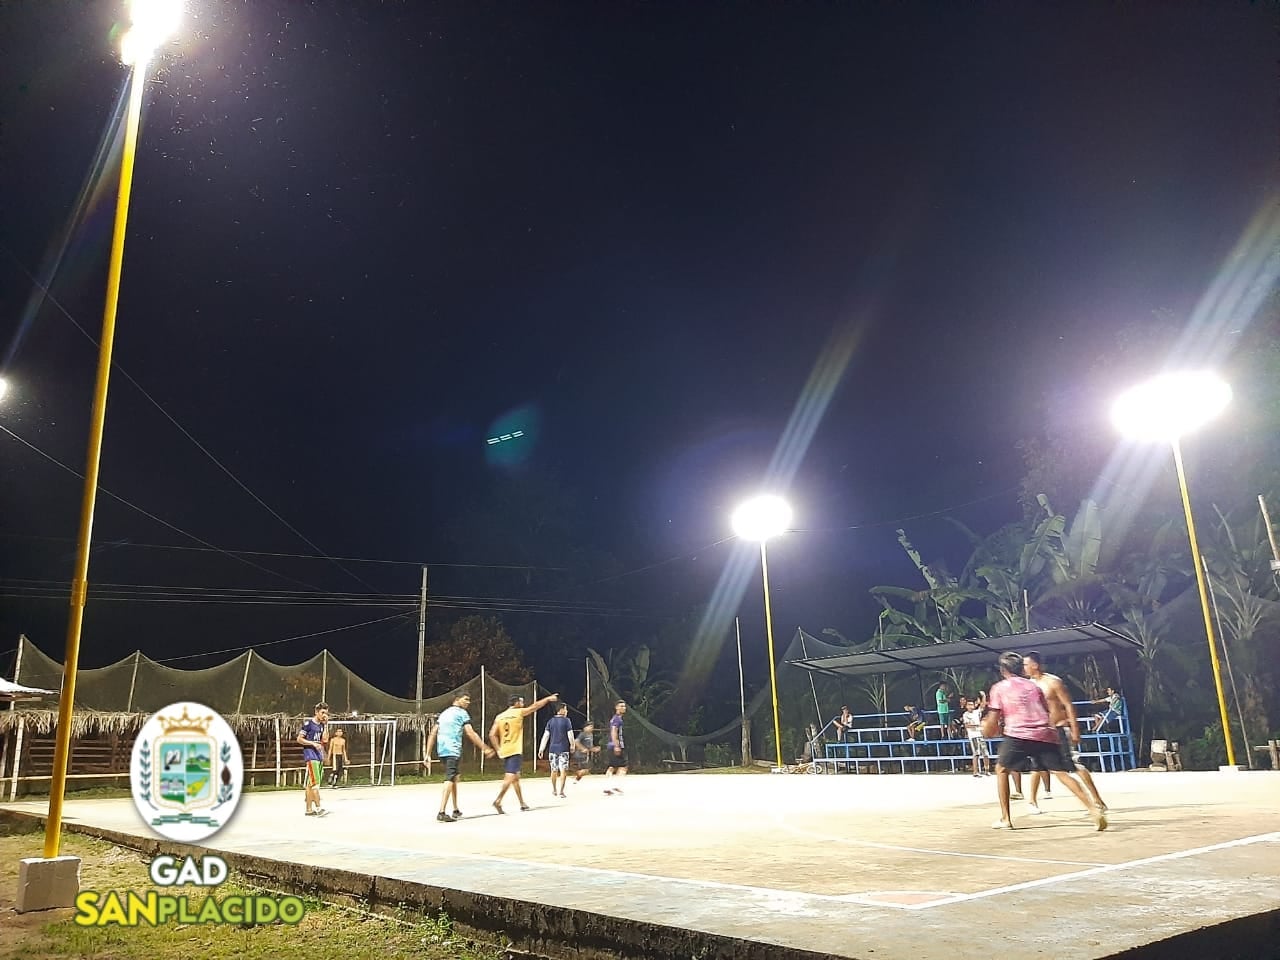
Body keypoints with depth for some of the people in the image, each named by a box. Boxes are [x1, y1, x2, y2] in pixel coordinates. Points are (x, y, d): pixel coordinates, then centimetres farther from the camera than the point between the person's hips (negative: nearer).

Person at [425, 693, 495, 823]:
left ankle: (456, 811, 25)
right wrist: (484, 748, -8)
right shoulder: (462, 713, 1)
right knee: (450, 780, -12)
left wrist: (428, 754, 14)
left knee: (454, 778, 20)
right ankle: (442, 813, -22)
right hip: (453, 750, -8)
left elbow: (433, 734, 16)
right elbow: (470, 733, -10)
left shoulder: (444, 713, 23)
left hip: (441, 750, 8)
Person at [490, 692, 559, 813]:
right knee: (510, 777, -10)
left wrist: (498, 750, 7)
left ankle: (522, 803, 22)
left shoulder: (499, 716, 8)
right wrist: (548, 698, 18)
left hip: (504, 751, 7)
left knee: (515, 777, 15)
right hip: (514, 750, -7)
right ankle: (498, 801, -22)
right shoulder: (519, 712, -4)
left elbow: (492, 735, 2)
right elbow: (536, 706, 6)